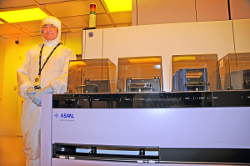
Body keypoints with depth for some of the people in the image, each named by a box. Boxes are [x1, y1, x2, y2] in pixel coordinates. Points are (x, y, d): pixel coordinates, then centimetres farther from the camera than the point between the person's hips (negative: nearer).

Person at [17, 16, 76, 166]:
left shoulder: (67, 52, 8)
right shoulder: (32, 52, 21)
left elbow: (68, 76, -6)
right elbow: (22, 72, 12)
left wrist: (47, 90, -20)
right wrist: (28, 89, -9)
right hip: (31, 102, 4)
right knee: (31, 143, 6)